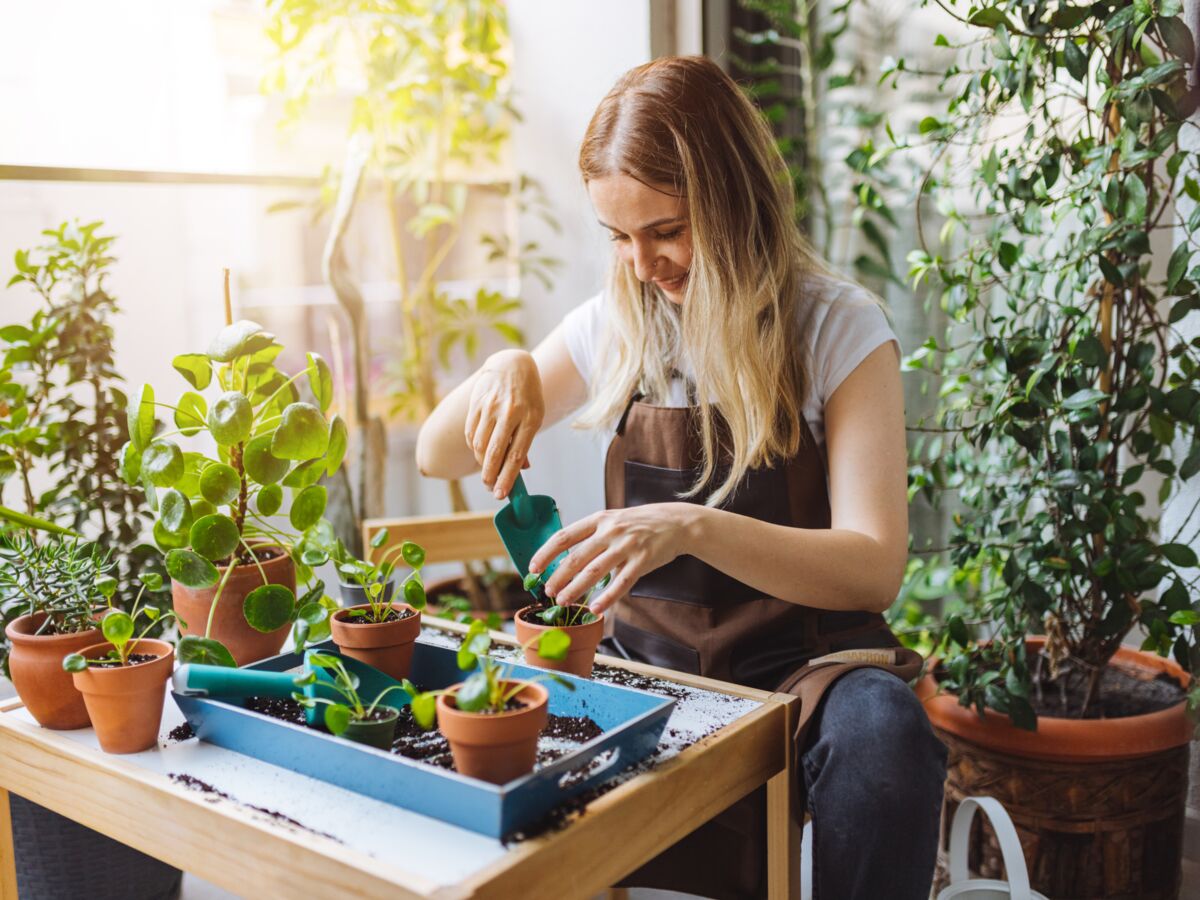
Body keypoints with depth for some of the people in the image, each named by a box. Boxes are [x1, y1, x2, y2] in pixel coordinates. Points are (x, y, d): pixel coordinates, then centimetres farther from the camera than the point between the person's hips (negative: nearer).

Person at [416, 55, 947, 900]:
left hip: (800, 663, -2)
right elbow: (438, 455, 10)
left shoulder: (840, 330, -7)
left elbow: (875, 569, -18)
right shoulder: (617, 325, 4)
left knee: (882, 735, -35)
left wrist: (695, 527, -34)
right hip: (649, 659, 3)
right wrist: (506, 371, -13)